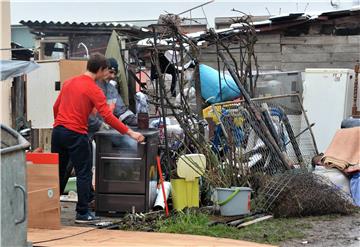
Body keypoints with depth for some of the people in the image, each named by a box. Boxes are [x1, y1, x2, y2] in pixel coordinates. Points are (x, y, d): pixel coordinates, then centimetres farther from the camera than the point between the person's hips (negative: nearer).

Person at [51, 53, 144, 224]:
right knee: (84, 174, 1)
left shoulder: (69, 83, 12)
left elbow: (56, 107, 18)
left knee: (57, 172, 14)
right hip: (76, 134, -7)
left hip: (57, 131, 7)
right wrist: (130, 133, -13)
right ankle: (82, 213, 1)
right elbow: (108, 116, -16)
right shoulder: (94, 90, -9)